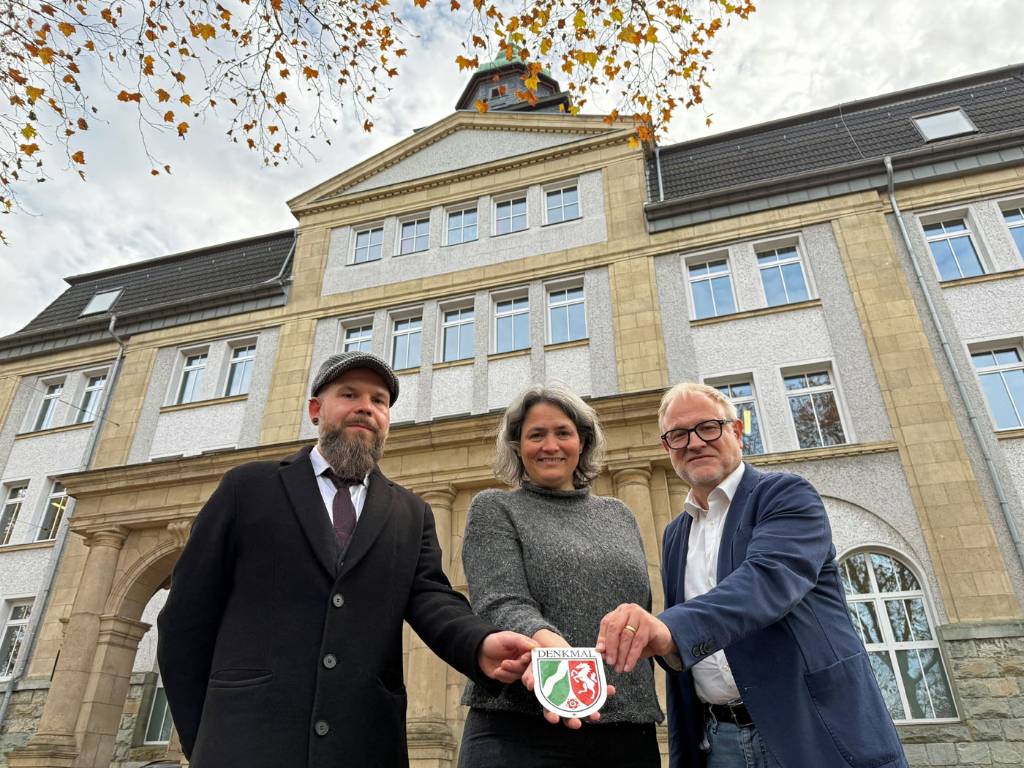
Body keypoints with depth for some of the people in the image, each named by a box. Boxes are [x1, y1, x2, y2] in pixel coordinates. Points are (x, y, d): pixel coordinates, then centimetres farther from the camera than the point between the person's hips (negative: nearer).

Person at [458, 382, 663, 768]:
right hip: (520, 727, -4)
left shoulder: (619, 515, 15)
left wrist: (642, 704, 6)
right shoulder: (493, 508, 3)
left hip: (628, 730, 4)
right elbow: (499, 605, -11)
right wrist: (544, 640, -31)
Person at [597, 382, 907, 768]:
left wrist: (671, 628, -42)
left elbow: (771, 576, -27)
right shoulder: (674, 535, 11)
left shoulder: (787, 494, -7)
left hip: (813, 734, -5)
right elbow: (677, 644, 13)